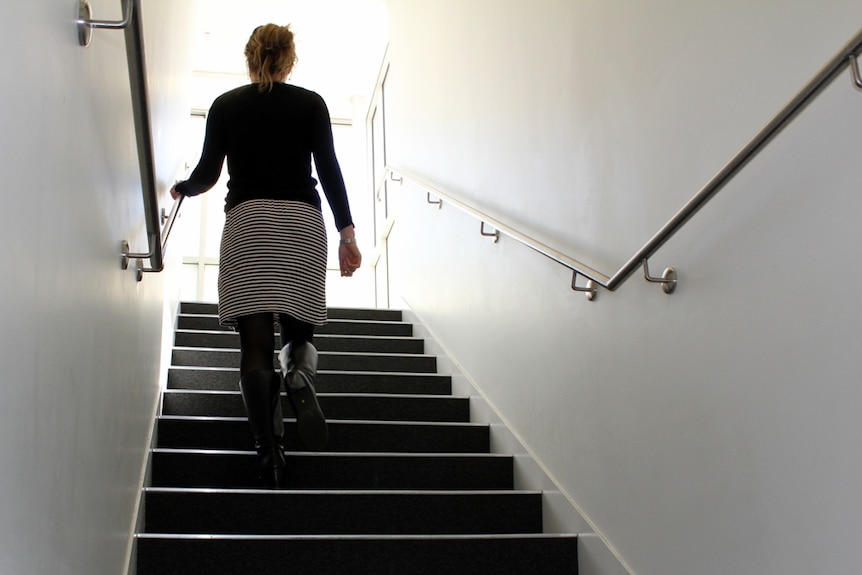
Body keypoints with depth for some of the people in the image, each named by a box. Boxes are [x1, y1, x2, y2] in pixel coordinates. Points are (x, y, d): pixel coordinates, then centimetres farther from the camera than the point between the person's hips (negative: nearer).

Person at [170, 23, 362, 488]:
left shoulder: (226, 106, 12)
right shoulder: (310, 104, 11)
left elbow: (207, 174, 12)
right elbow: (329, 169, 3)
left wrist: (181, 189, 33)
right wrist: (347, 231, 2)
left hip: (247, 221, 0)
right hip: (301, 222, 0)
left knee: (255, 342, -3)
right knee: (298, 327, 10)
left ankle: (267, 449, -14)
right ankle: (299, 372, -26)